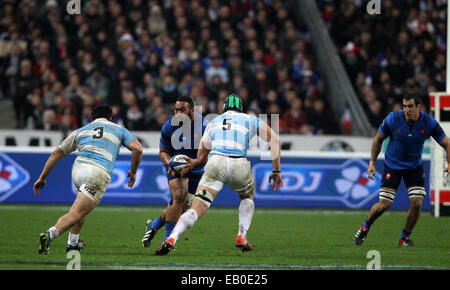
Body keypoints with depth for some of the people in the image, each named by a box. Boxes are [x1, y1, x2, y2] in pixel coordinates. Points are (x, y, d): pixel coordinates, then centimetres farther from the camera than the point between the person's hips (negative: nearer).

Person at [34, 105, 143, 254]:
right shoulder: (119, 129, 21)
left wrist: (42, 177, 28)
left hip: (77, 169, 4)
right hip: (99, 174, -4)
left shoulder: (81, 130, 27)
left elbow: (57, 153, 24)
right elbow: (137, 148, 6)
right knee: (76, 214, -9)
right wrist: (133, 172, 20)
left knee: (83, 204, 34)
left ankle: (72, 241, 33)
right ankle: (49, 234, -34)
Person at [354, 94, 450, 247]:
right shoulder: (393, 119, -20)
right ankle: (365, 227, 21)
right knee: (384, 204, -8)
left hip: (415, 166, 2)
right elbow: (378, 138, -3)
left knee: (417, 203, -12)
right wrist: (372, 162, -5)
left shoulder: (429, 123, -17)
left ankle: (405, 237, 10)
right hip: (392, 166, -1)